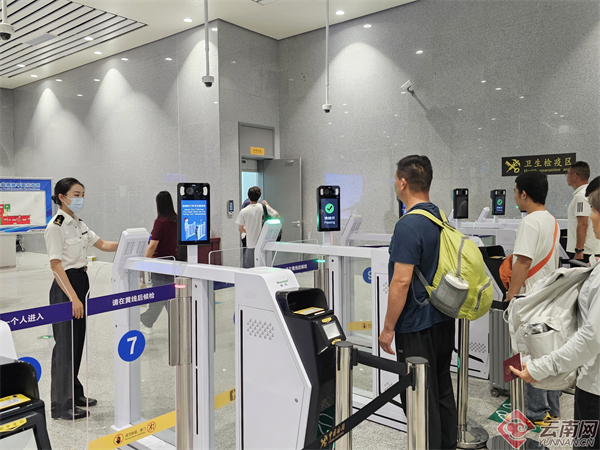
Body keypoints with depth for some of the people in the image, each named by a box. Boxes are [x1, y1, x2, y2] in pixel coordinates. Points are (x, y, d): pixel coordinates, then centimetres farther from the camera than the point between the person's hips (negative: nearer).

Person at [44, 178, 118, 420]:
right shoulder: (56, 227, -14)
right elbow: (56, 265, -18)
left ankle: (74, 393, 28)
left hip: (81, 281, 8)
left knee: (78, 341, 15)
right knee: (66, 344, -2)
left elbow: (102, 245, 14)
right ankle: (62, 405, 9)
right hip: (65, 286, -8)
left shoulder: (79, 224, 11)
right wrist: (73, 298, -23)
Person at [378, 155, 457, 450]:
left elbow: (401, 281, -24)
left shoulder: (409, 225, -21)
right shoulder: (441, 218, 7)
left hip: (417, 327, -9)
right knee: (442, 390, 20)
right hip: (444, 320, 9)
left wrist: (388, 327, -15)